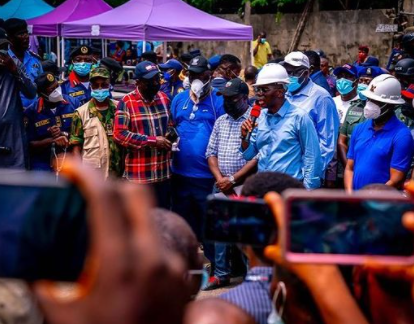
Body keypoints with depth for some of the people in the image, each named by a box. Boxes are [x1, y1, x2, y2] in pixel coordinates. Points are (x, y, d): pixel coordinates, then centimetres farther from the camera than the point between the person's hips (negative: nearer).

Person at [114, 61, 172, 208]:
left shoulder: (164, 98, 10)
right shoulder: (127, 102, -8)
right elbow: (120, 134, -16)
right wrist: (153, 140, -17)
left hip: (163, 172, 5)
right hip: (139, 174, -5)